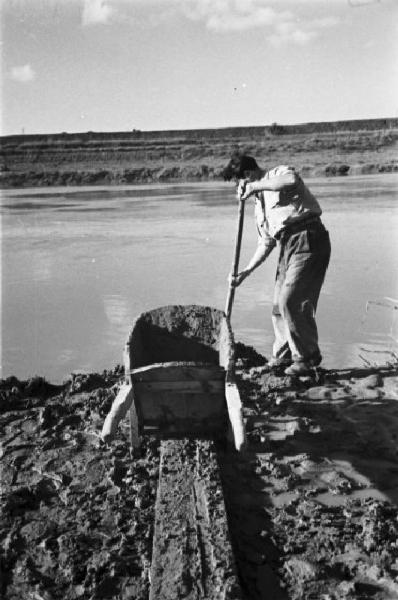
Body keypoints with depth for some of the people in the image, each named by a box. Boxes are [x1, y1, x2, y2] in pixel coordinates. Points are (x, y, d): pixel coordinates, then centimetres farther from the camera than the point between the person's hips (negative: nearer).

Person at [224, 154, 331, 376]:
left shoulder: (280, 173, 0)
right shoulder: (259, 204, 23)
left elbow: (292, 181, -28)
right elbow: (266, 243, 23)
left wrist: (254, 187, -17)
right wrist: (245, 272, 15)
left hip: (309, 240, -9)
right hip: (288, 247, 9)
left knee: (291, 300, -13)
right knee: (279, 303, 9)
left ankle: (308, 357, 2)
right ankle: (283, 355, 25)